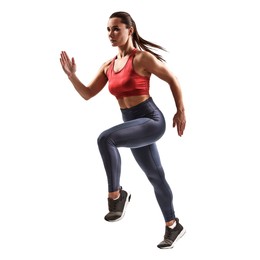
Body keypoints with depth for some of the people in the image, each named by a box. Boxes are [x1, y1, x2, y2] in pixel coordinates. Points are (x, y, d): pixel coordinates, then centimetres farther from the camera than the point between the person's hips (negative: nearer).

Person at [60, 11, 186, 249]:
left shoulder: (141, 57, -11)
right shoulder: (108, 66, 10)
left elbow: (173, 80, -4)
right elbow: (88, 94, 10)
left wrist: (180, 111, -5)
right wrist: (72, 75, -4)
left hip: (151, 120, -8)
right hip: (133, 123, 8)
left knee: (105, 139, -30)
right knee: (155, 176, 15)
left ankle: (116, 195, -16)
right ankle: (173, 226, 28)